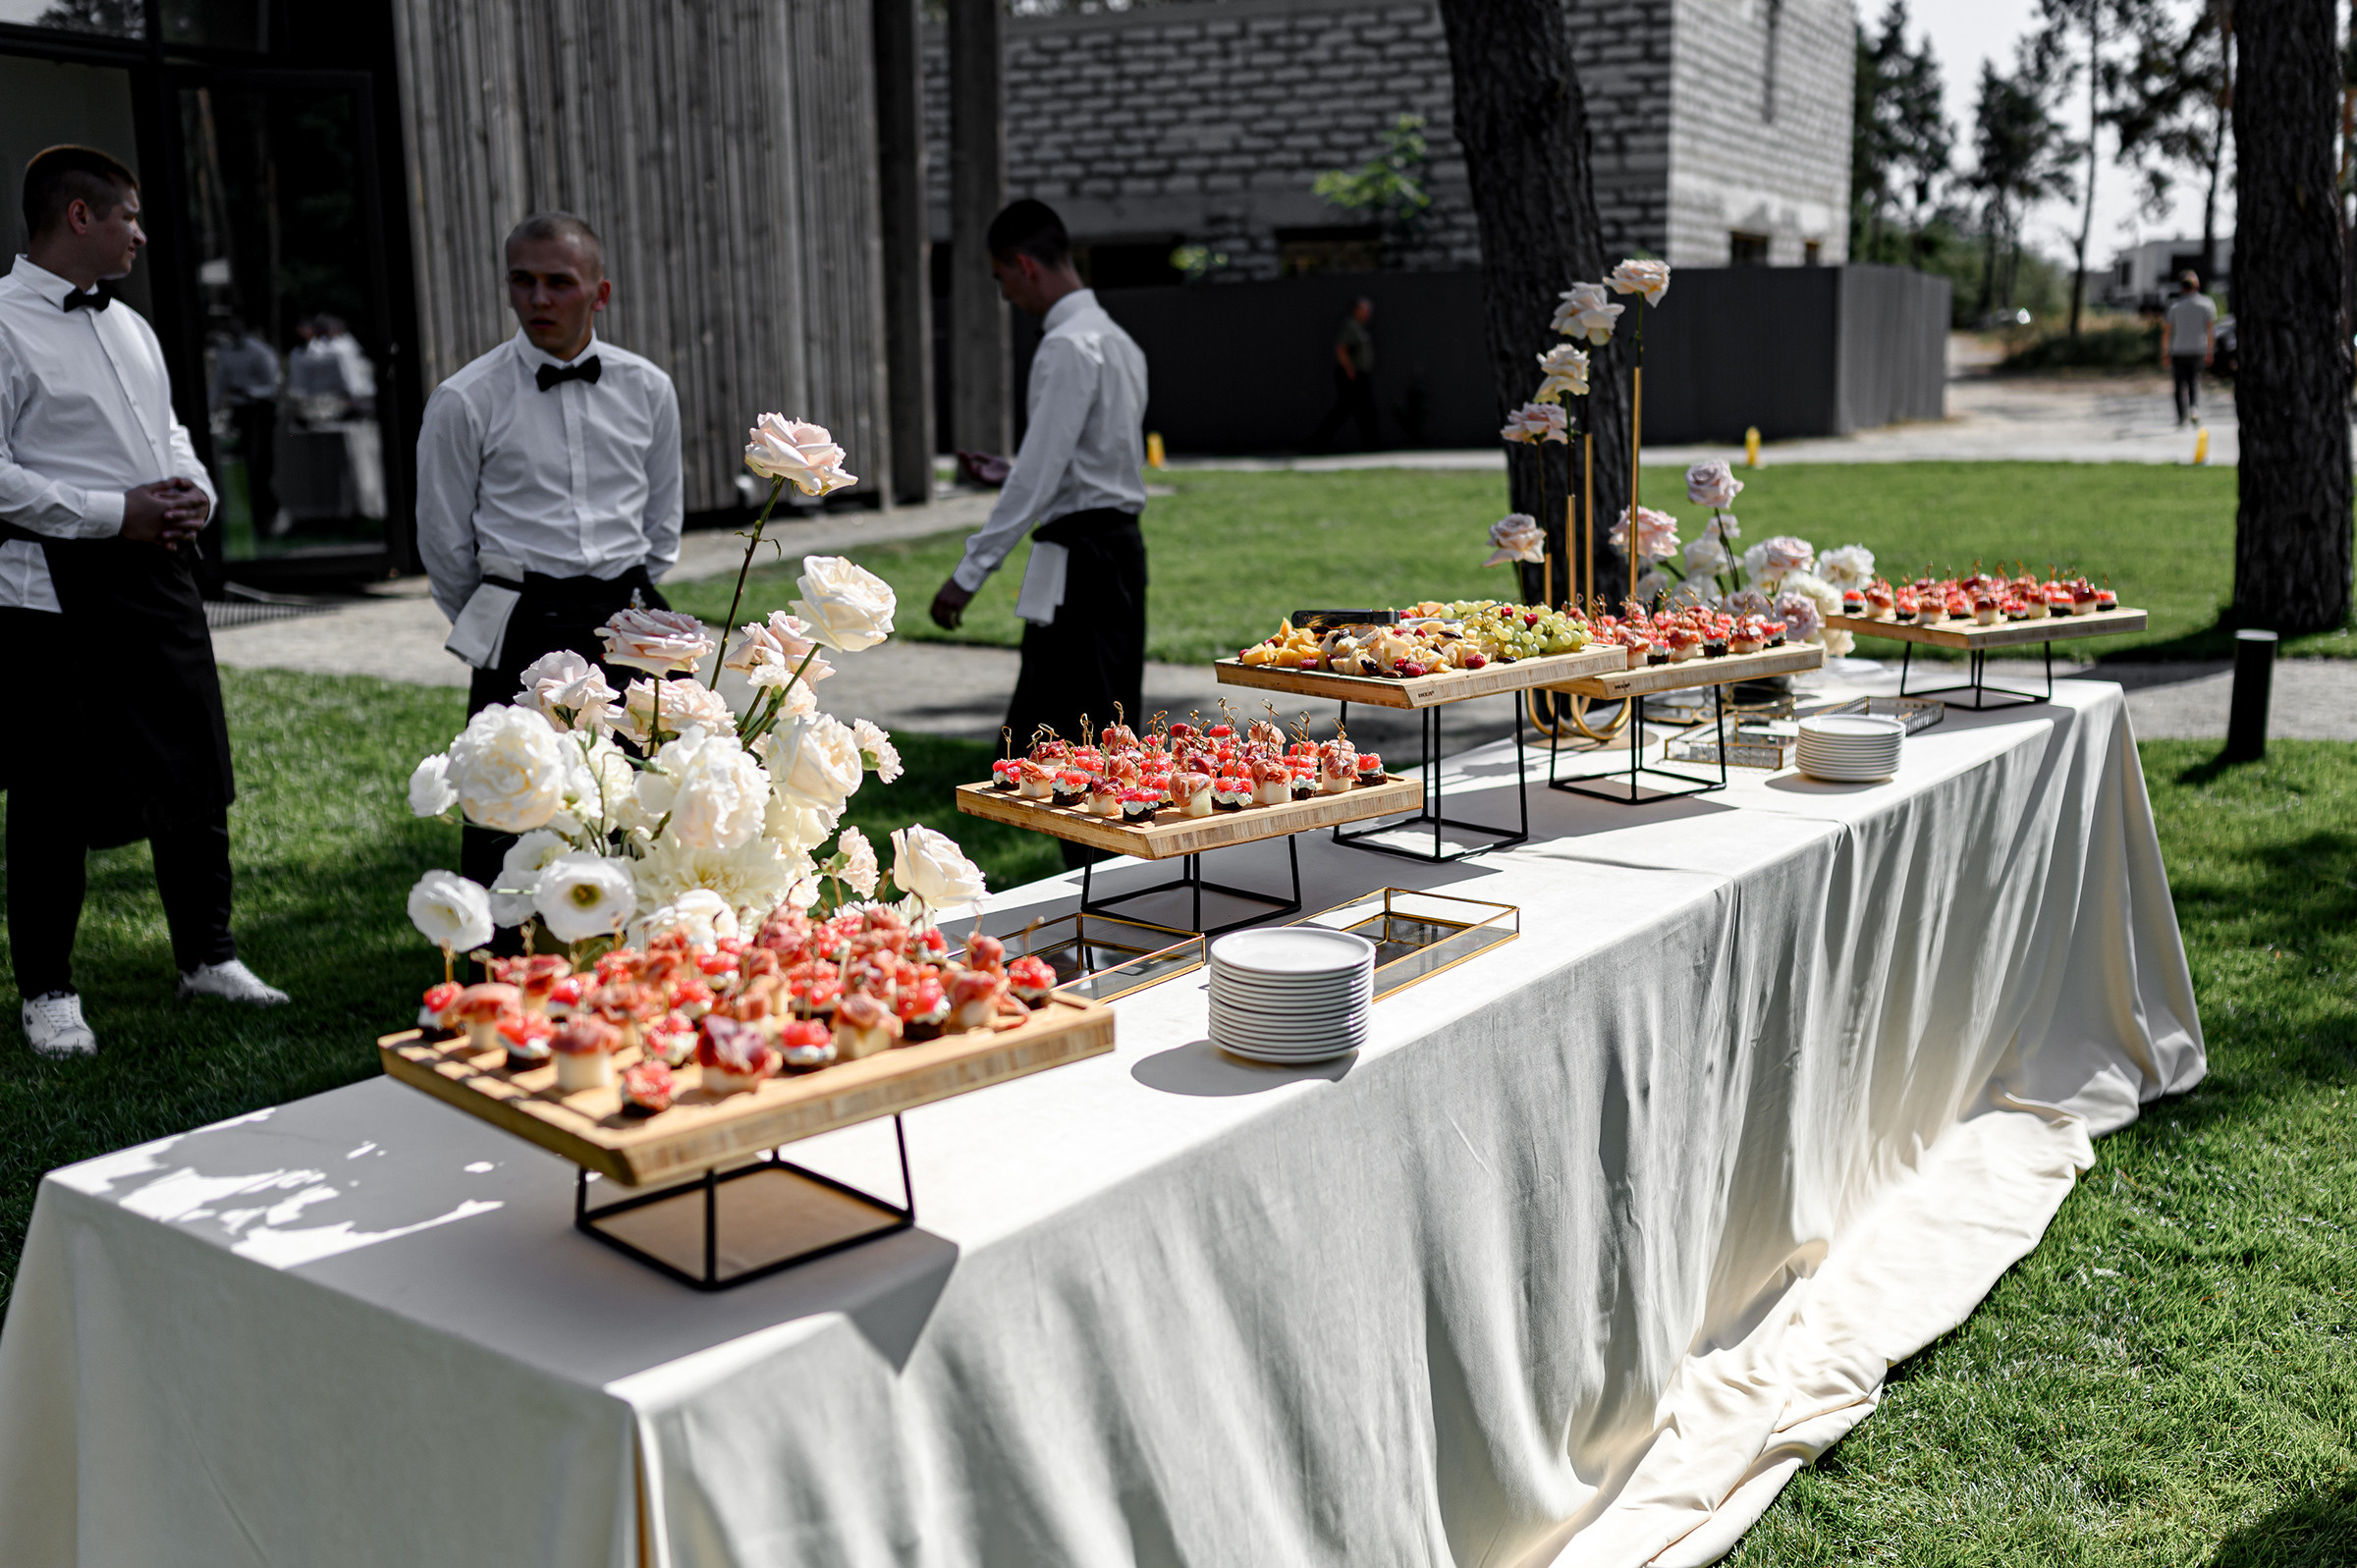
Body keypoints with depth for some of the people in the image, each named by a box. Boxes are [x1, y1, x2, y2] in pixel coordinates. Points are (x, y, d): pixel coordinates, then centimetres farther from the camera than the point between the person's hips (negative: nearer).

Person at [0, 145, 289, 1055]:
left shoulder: (130, 325, 16)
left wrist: (194, 493, 1)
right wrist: (117, 513, -17)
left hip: (158, 571, 7)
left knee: (197, 774, 11)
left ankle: (208, 956, 25)